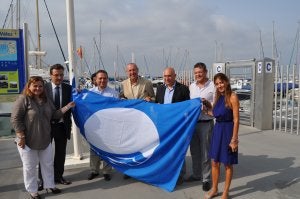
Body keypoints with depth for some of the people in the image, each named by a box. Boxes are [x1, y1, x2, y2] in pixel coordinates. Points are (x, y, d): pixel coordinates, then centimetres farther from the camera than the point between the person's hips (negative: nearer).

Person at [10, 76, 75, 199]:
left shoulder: (46, 100, 7)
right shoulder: (23, 99, -12)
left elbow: (55, 115, 9)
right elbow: (15, 119, -16)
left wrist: (67, 107, 0)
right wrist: (21, 137, -18)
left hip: (45, 139, 6)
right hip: (28, 140, -6)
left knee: (48, 164, 16)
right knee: (30, 167, 9)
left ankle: (49, 186, 33)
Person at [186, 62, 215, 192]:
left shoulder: (213, 86, -7)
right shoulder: (191, 86, 9)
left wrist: (207, 103, -23)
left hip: (206, 123, -5)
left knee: (205, 152, 4)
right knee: (194, 151, 16)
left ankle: (206, 179, 17)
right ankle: (196, 174, 32)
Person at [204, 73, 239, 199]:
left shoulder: (232, 97, -13)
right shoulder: (218, 97, 9)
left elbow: (236, 119, -15)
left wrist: (234, 139, -17)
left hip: (228, 130, -7)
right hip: (217, 130, 7)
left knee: (227, 164, 9)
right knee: (214, 162, 13)